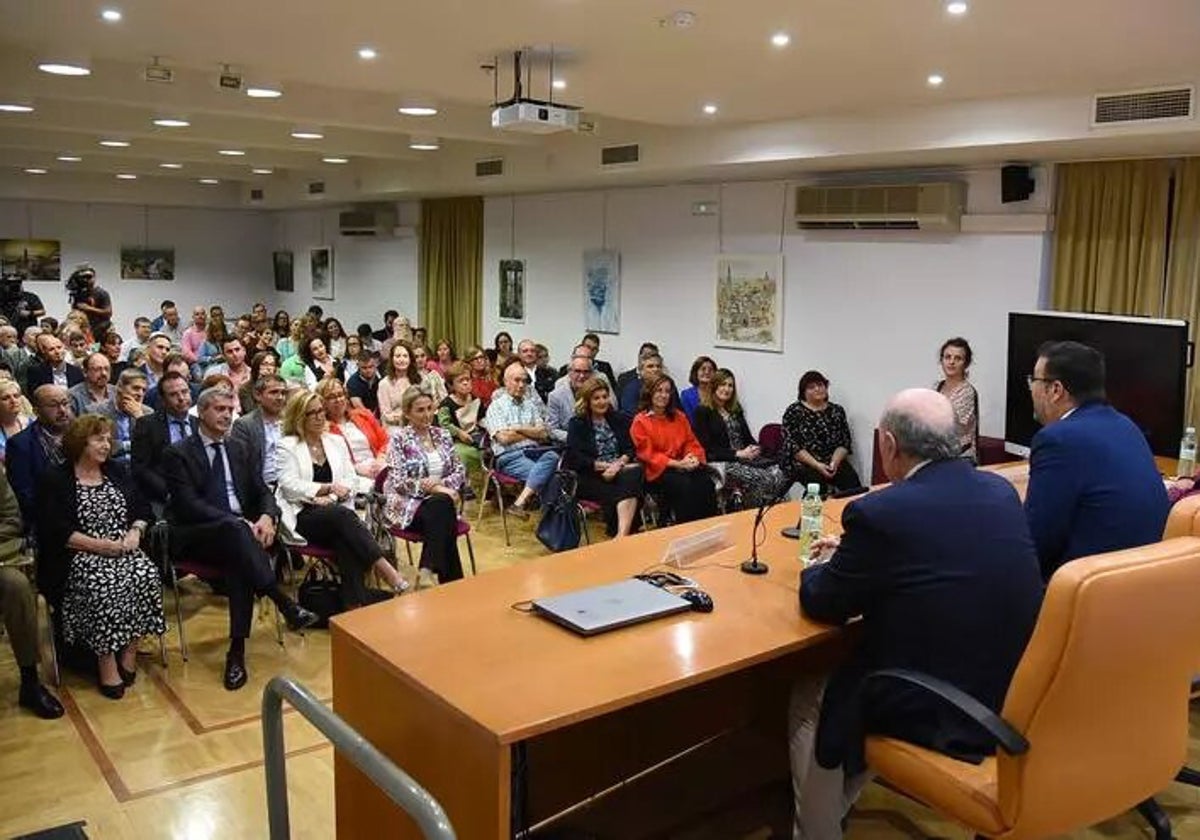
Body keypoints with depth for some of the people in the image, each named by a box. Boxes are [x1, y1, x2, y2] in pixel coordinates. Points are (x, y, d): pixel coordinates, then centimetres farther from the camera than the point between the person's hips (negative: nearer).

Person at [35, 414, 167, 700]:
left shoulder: (117, 471, 16)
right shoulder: (54, 481, 1)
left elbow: (142, 508, 15)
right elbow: (55, 531, -9)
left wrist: (135, 532, -6)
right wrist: (99, 544, -17)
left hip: (122, 549, 4)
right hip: (78, 555, -4)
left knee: (146, 574, -27)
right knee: (105, 584, -35)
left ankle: (129, 653, -16)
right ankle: (107, 663, -23)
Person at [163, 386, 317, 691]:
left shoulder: (239, 449, 18)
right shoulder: (179, 453, 2)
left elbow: (263, 493, 13)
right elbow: (188, 504, -11)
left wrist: (267, 517, -12)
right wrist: (238, 523, -21)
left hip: (240, 529, 4)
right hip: (197, 535, -4)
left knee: (240, 558, -32)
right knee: (233, 528, -37)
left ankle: (237, 651, -33)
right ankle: (286, 606, -38)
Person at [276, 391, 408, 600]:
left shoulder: (336, 441, 20)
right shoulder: (287, 446, 9)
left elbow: (350, 479, 11)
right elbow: (290, 485, -3)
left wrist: (331, 498, -8)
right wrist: (327, 487, -11)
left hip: (337, 513, 3)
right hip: (304, 517, -2)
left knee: (345, 539, -33)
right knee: (342, 515, -35)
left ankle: (356, 608, -43)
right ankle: (388, 573, -42)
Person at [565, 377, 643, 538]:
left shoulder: (619, 419, 20)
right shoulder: (577, 424, 9)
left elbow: (631, 448, 9)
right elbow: (574, 458, -4)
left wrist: (619, 464, -12)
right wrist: (604, 466, -12)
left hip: (620, 470, 3)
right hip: (589, 477, -3)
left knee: (635, 471, -34)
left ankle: (622, 533, -44)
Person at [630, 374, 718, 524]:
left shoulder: (679, 416, 15)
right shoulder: (640, 421, -1)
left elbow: (691, 442, 17)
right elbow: (648, 454, -7)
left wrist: (693, 457, -7)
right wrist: (677, 463, -15)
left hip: (685, 465, 5)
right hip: (657, 471, -5)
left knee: (706, 483, -25)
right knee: (685, 486, -32)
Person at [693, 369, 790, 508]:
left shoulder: (736, 410, 20)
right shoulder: (702, 411, -2)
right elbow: (708, 449, -9)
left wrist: (755, 448, -3)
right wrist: (738, 453, -15)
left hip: (745, 458, 7)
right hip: (721, 463, -6)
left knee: (778, 474, -21)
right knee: (761, 479, -30)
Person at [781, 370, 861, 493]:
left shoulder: (837, 411, 14)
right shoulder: (794, 412, 3)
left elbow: (845, 442, 8)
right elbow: (793, 446, -5)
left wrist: (834, 462, -11)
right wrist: (817, 465, -15)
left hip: (834, 462, 3)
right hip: (804, 464, -3)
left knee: (851, 479, -25)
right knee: (818, 481, -33)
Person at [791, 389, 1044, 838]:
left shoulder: (878, 512, -21)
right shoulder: (1001, 491, 1)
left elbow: (821, 604, -6)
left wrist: (823, 567, 16)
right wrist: (853, 552, 23)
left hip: (942, 714, -7)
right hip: (1015, 697, 8)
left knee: (808, 704, 16)